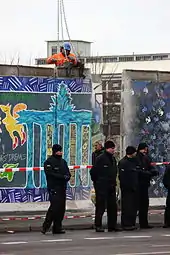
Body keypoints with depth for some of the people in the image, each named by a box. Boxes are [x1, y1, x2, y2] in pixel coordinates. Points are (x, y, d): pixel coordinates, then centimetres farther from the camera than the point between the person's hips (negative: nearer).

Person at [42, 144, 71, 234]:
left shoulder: (63, 162, 20)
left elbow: (68, 173, 18)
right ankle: (45, 226, -11)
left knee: (61, 208, 5)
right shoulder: (49, 162, -4)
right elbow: (50, 174, -15)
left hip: (62, 189, 8)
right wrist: (63, 177, -18)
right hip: (53, 189, -8)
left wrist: (67, 177, -7)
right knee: (54, 207, -16)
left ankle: (57, 228, 10)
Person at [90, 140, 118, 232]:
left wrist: (113, 182, 15)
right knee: (101, 206, -4)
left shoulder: (113, 159, 13)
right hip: (102, 187, -8)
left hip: (111, 187, 8)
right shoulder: (100, 158, -11)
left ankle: (112, 225, 13)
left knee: (112, 206, 8)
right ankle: (98, 226, 1)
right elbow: (93, 171, -11)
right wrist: (96, 182, -4)